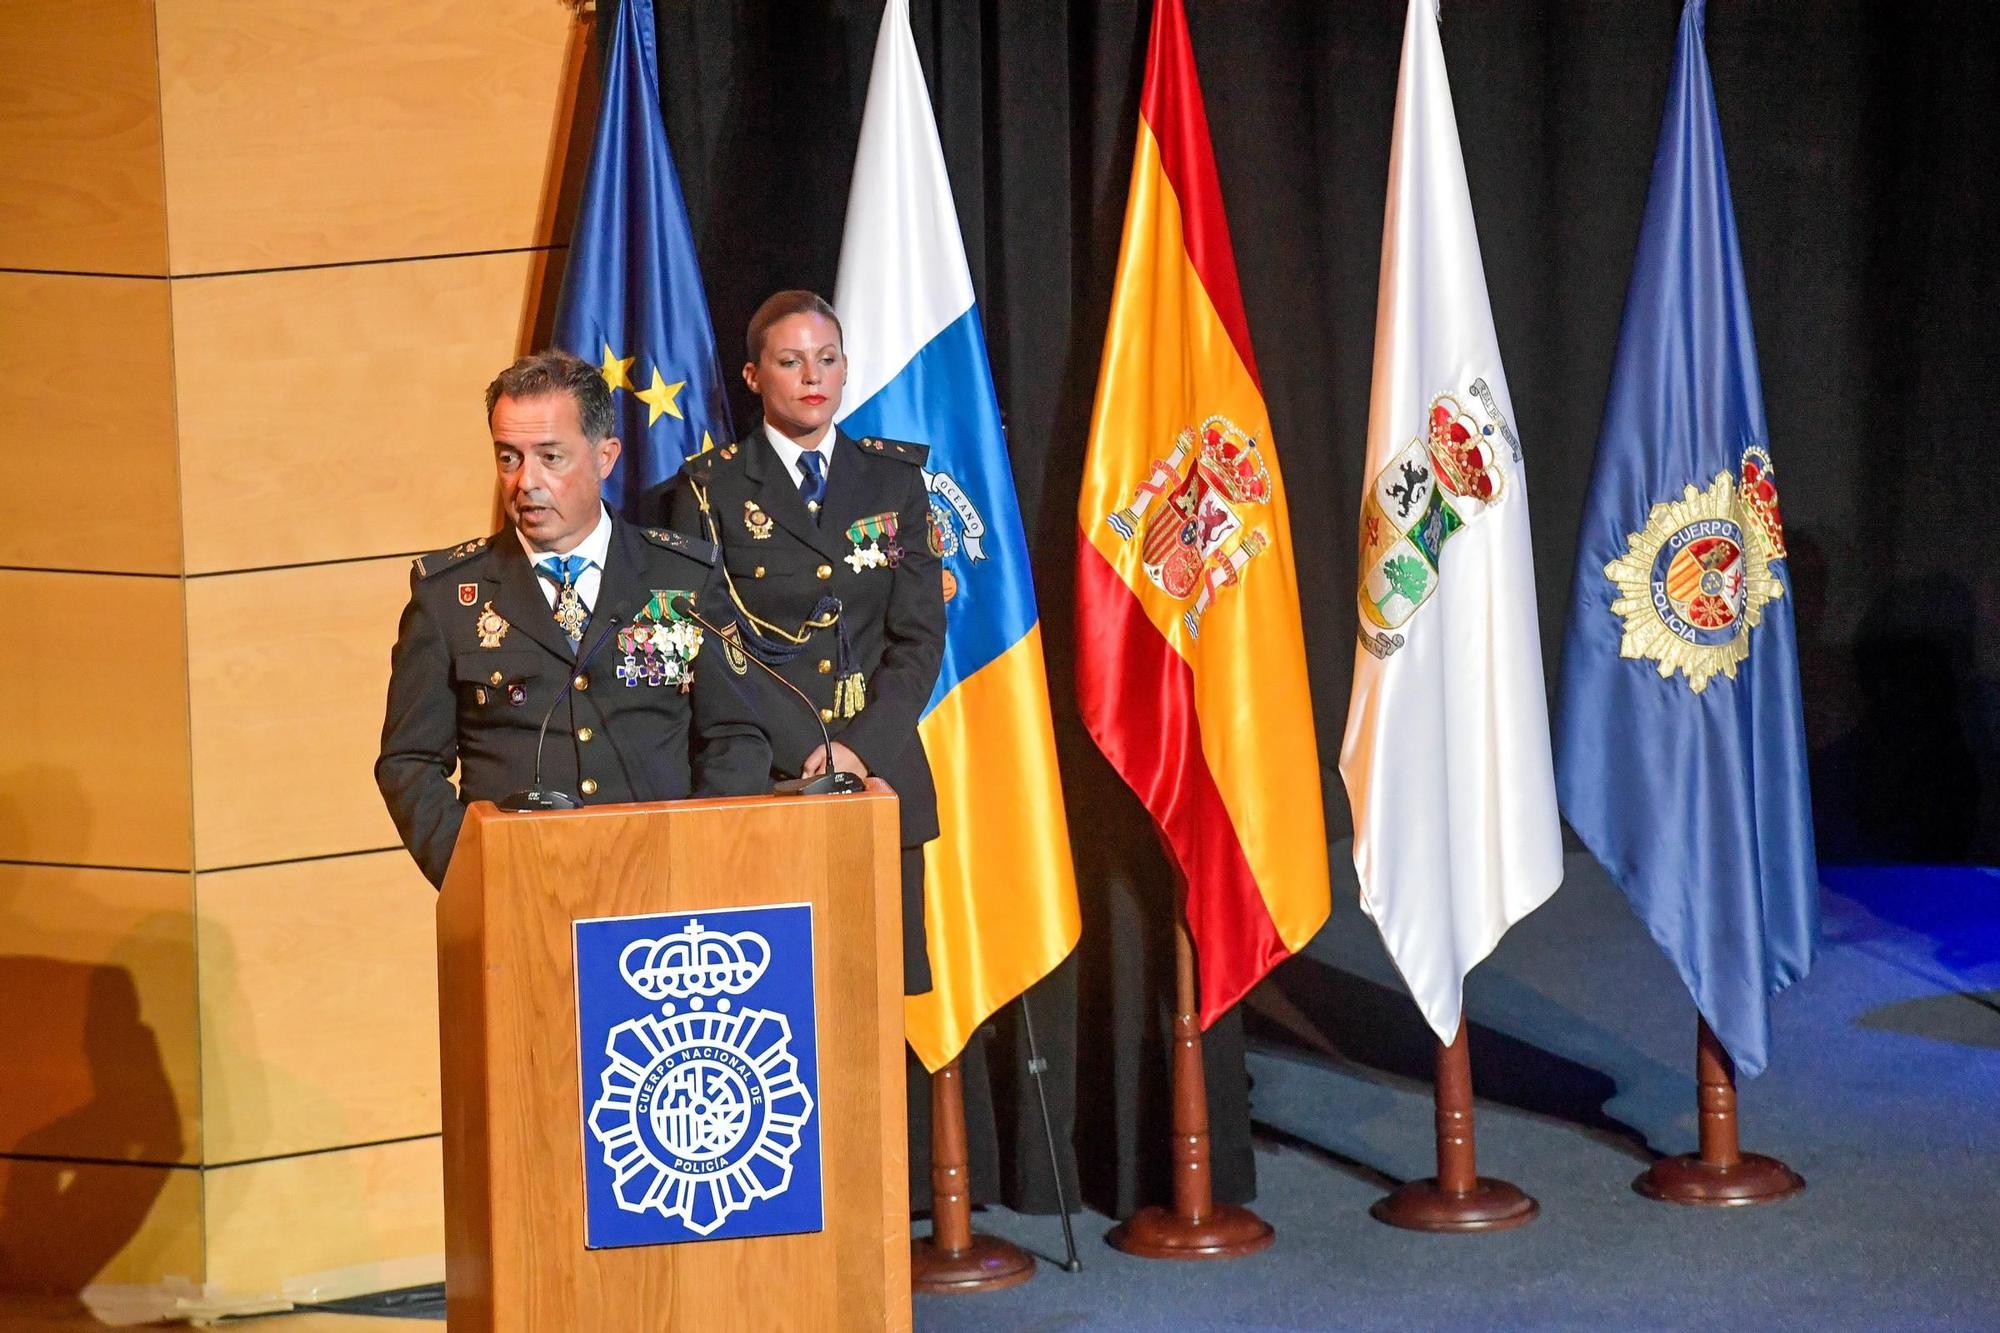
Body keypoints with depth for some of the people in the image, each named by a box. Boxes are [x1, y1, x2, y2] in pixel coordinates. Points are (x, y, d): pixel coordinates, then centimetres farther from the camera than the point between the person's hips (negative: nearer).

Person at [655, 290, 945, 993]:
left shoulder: (895, 479, 12)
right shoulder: (711, 489, 4)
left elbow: (920, 634, 6)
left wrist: (863, 751, -9)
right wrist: (810, 752, -13)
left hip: (881, 773, 3)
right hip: (758, 779, -3)